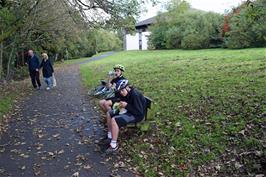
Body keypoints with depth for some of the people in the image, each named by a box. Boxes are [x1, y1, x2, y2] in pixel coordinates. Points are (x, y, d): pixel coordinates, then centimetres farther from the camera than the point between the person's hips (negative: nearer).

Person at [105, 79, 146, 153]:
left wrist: (126, 105, -28)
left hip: (137, 115, -10)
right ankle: (110, 136, 13)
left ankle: (114, 145, -15)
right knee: (109, 113, 10)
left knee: (114, 120, -26)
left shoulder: (135, 95, -28)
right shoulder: (126, 93, -1)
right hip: (128, 110, 10)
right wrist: (120, 104, -7)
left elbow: (140, 112, -28)